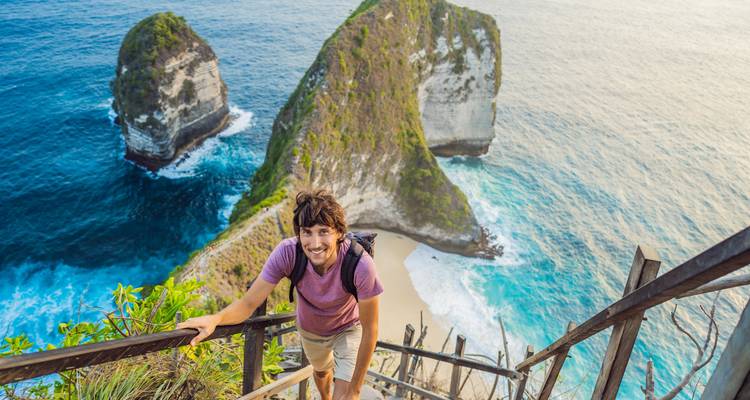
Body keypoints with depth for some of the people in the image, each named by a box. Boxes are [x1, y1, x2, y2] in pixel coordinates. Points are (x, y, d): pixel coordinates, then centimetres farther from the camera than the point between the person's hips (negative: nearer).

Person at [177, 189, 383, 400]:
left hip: (348, 329, -3)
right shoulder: (287, 252, -35)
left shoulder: (360, 264, -41)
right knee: (321, 371, 30)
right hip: (310, 328, 3)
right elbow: (249, 302, -28)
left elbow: (370, 330, -29)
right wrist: (216, 318, -50)